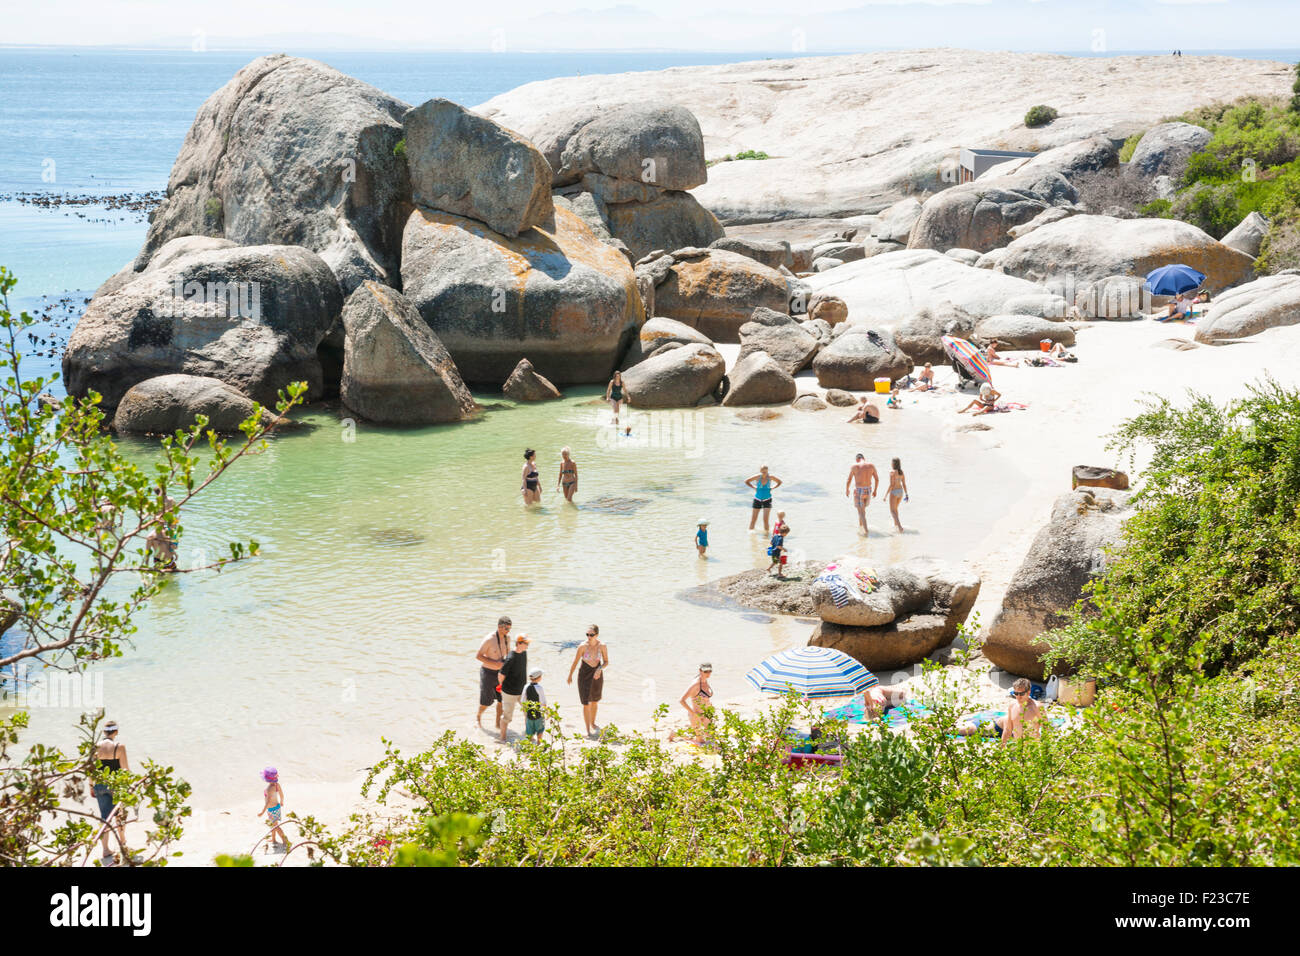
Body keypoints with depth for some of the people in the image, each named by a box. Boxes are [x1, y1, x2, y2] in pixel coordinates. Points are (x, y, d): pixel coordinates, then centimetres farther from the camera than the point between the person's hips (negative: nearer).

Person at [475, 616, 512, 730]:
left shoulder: (507, 637, -6)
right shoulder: (489, 639, -27)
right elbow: (478, 656, -22)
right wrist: (495, 663, -27)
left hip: (499, 672, 6)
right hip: (487, 673, -6)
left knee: (502, 699, 8)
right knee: (487, 701, 4)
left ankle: (498, 723, 27)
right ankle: (479, 716, 36)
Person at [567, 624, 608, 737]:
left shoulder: (602, 646, -14)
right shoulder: (582, 646, -20)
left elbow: (606, 662, -4)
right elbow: (575, 661, -7)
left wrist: (600, 669, -25)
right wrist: (570, 675, 6)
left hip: (597, 675, 3)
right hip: (584, 676, -3)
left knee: (594, 701, 20)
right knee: (586, 703, -7)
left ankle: (592, 724, 42)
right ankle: (588, 730, 0)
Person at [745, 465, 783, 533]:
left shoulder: (770, 477, -9)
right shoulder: (758, 477, -11)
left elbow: (779, 482, 9)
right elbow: (746, 481, 1)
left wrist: (772, 488, -2)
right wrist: (753, 487, -5)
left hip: (767, 500, -1)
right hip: (757, 499, 1)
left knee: (766, 519, -11)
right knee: (753, 520, 3)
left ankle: (766, 533, 1)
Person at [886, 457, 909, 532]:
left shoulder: (892, 472, -16)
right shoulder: (901, 472, 5)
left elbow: (891, 485, -19)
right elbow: (904, 484, 7)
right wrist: (906, 494, 13)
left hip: (894, 492, -7)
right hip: (900, 491, 7)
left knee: (892, 511, -3)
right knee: (895, 508, 27)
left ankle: (899, 526, -19)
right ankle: (895, 524, 36)